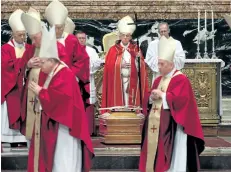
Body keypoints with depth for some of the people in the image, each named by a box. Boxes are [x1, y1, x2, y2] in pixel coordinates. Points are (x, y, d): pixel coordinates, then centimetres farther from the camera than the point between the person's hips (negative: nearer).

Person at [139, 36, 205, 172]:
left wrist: (162, 95, -15)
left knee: (170, 155, -7)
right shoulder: (158, 80, 17)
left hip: (171, 123, -8)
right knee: (155, 153, 7)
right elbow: (148, 99, 19)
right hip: (155, 122, 8)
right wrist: (151, 97, -4)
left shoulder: (181, 79, -8)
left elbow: (180, 100, -19)